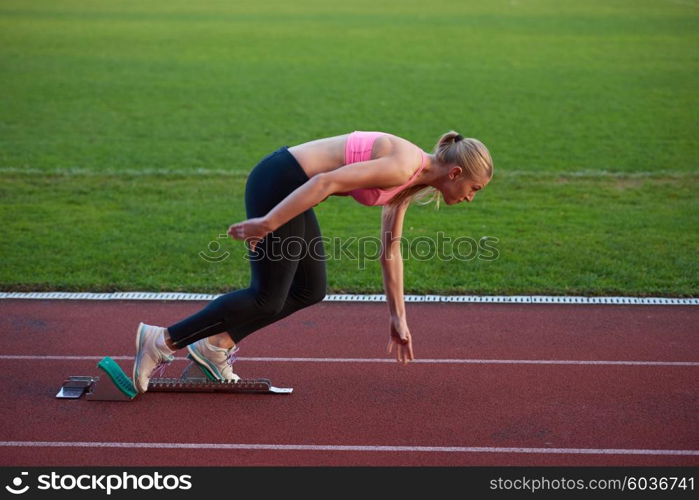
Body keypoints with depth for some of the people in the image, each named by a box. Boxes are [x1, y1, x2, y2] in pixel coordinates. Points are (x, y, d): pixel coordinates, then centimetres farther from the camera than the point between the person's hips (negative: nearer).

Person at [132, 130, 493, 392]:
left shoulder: (408, 181, 12)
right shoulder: (405, 167, -18)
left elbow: (391, 251, 18)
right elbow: (327, 182, -25)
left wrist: (397, 317, 20)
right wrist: (267, 223, -24)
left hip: (288, 186, 9)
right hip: (278, 184, -9)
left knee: (311, 290, 12)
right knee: (267, 299, -3)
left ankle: (216, 346, 18)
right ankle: (162, 341, 5)